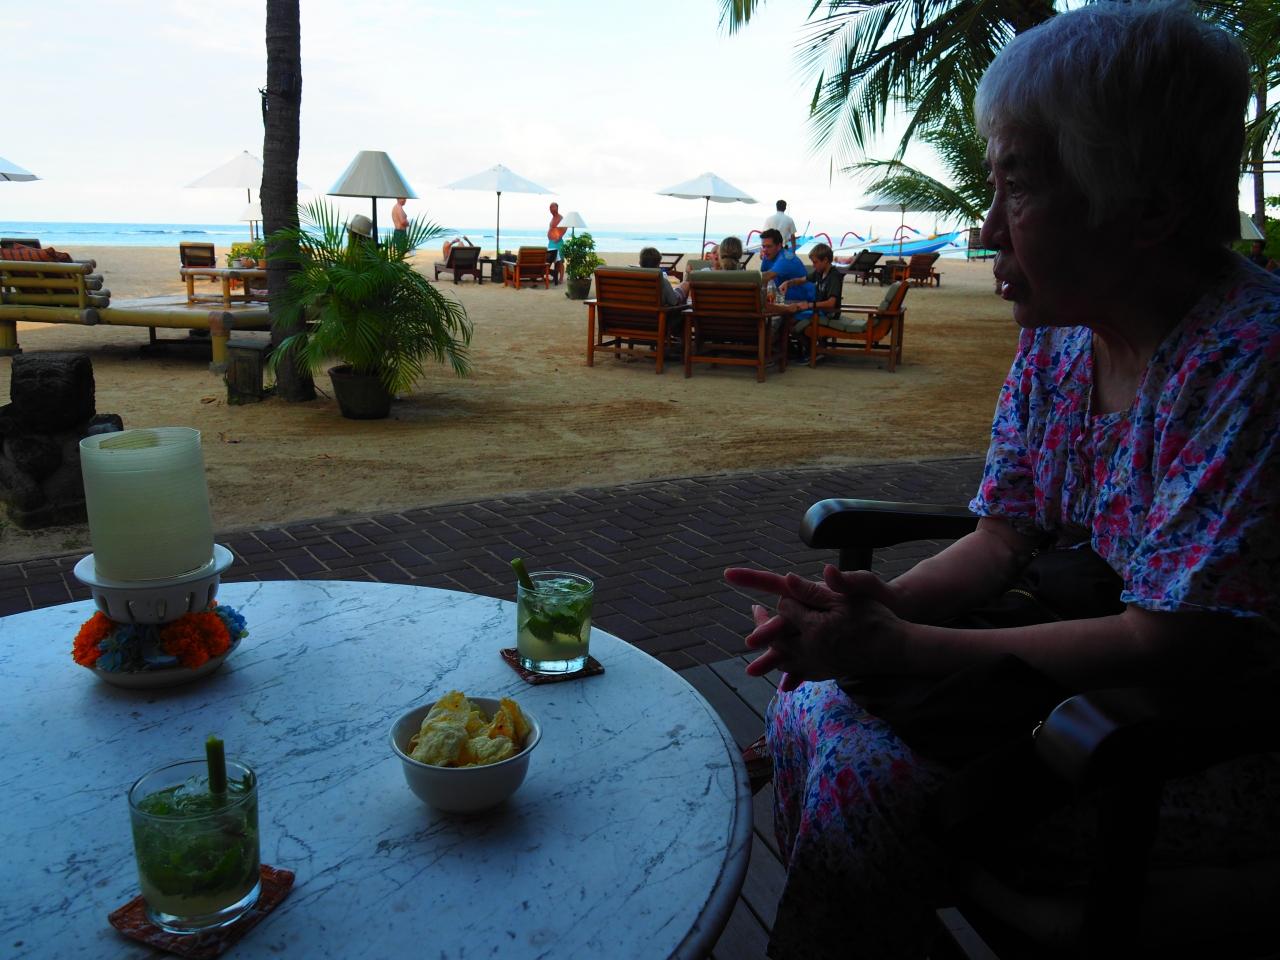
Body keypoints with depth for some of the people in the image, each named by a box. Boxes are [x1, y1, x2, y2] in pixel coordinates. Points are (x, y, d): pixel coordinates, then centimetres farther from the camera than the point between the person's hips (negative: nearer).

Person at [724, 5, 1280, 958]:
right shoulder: (1056, 338, 1)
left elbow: (1170, 646, -27)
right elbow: (1002, 540, 1)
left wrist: (907, 649, -25)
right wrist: (884, 604, -18)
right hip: (1089, 657, 8)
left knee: (867, 768, -19)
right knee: (818, 700, -1)